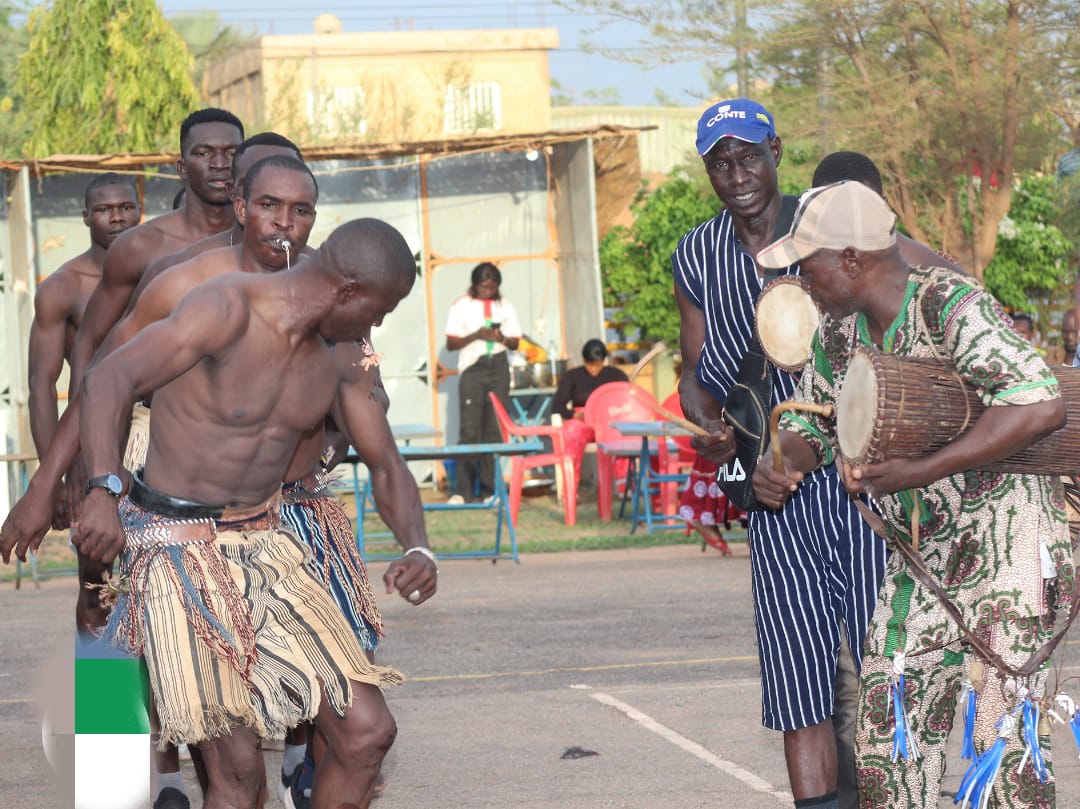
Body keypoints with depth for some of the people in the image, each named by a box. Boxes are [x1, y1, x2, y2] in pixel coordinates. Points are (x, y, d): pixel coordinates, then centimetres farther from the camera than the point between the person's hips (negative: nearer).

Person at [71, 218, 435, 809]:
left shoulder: (336, 360, 5)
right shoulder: (229, 311, -19)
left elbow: (385, 463, 12)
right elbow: (109, 379, -30)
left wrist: (418, 550, -9)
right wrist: (103, 489, -45)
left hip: (265, 544, 7)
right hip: (180, 554, -7)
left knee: (367, 733, -1)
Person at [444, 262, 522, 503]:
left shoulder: (504, 305, 11)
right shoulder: (461, 306, 2)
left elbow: (515, 343, 12)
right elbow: (451, 343, -1)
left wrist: (501, 338, -10)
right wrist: (477, 335, -16)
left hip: (498, 368, 3)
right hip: (472, 369, -3)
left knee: (495, 429, 0)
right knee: (469, 430, -8)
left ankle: (489, 489, 4)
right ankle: (464, 490, -8)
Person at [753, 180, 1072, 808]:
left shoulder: (951, 305, -22)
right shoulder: (840, 329, 4)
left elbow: (1040, 406, -36)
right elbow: (811, 420, 19)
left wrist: (917, 472, -35)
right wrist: (780, 465, -6)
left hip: (1009, 547, -8)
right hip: (922, 556, 8)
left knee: (1004, 739, -10)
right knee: (886, 731, 7)